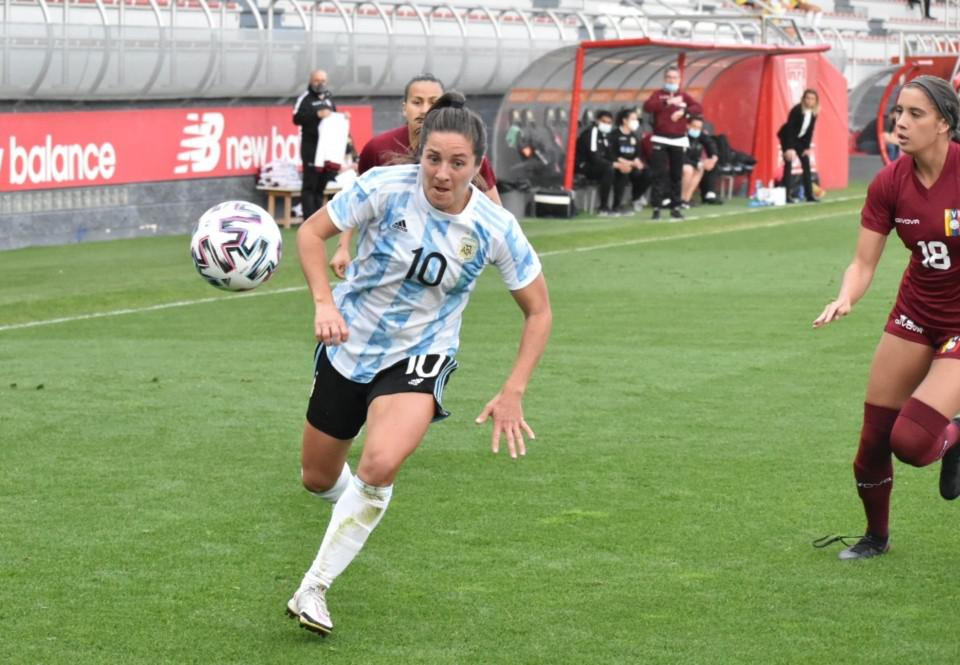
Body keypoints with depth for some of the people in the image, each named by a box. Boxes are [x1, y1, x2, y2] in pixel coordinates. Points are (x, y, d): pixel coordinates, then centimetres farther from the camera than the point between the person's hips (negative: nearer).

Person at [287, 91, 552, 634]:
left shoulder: (495, 228, -18)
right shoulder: (386, 187, -21)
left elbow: (539, 311, -6)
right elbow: (311, 233, -10)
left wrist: (513, 394, -13)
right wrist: (324, 302, -26)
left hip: (418, 359, -2)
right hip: (349, 345, 2)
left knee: (379, 467, -30)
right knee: (318, 480, 15)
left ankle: (314, 589, -14)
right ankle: (357, 504, 54)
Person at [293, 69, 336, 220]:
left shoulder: (329, 97, 16)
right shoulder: (305, 99, -4)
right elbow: (297, 118, -14)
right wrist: (316, 114, -23)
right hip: (310, 145, -6)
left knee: (321, 183, 8)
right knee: (310, 183, -9)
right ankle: (309, 218, -10)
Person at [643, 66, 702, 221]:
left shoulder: (684, 96, 8)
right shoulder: (658, 95, 1)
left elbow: (698, 109, -4)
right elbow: (647, 107, -18)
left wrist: (683, 111, -21)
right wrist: (667, 102, -26)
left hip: (678, 141, 3)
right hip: (660, 140, -3)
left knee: (677, 175, 6)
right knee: (659, 174, -8)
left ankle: (675, 207, 13)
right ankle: (656, 207, -7)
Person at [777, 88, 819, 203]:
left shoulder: (814, 112, -8)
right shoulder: (797, 110, -26)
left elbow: (810, 130, -1)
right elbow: (789, 129, -26)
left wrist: (807, 147, -4)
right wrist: (789, 148, -30)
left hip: (800, 139, 6)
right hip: (787, 138, -6)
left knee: (806, 164, 2)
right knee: (788, 164, -12)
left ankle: (809, 195, 7)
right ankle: (788, 195, -14)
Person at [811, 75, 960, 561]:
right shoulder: (889, 184, -8)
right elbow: (863, 263, -7)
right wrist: (844, 300, -26)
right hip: (916, 314, 5)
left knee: (911, 440, -19)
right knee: (873, 438, 5)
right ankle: (876, 536, 30)